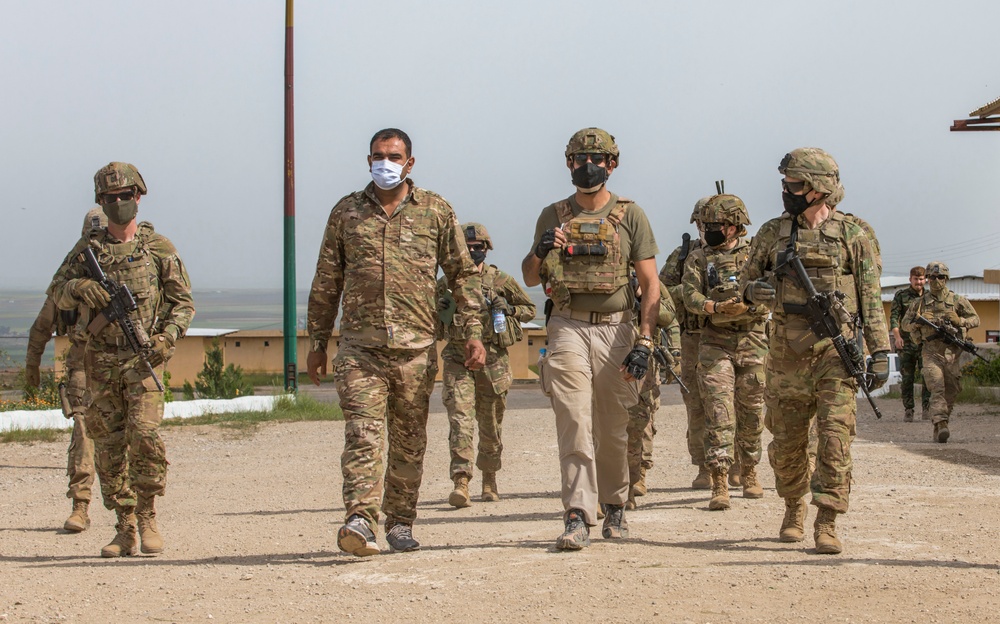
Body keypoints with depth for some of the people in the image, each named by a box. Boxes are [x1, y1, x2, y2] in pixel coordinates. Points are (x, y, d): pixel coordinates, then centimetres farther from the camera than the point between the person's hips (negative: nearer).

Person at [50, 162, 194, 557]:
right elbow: (58, 292, 9)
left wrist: (168, 336, -12)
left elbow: (184, 302, 5)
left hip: (144, 357, -3)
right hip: (101, 360, 3)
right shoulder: (88, 250, 10)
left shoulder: (159, 248, 3)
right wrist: (79, 287, -14)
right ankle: (125, 529, 9)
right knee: (109, 445, 2)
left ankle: (147, 514, 0)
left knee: (144, 433, -17)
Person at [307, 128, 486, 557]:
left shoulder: (435, 211, 8)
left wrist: (472, 333, 1)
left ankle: (400, 523, 18)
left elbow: (462, 274, 10)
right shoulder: (346, 212, 10)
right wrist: (317, 341, 13)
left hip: (416, 347, 1)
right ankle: (360, 520, -23)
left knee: (409, 440, 7)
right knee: (362, 431, -14)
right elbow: (326, 281, 15)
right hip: (360, 346, -1)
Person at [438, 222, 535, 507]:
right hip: (458, 361, 0)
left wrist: (507, 308, -8)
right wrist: (438, 308, -4)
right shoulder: (446, 284, 6)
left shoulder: (501, 281, 3)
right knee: (460, 419, -15)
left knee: (491, 425, 10)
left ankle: (489, 479, 29)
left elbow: (530, 310, 12)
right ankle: (461, 483, -21)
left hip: (493, 360, 0)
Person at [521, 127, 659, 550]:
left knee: (614, 430, 8)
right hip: (568, 329, 1)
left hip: (615, 329, -1)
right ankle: (578, 516, -16)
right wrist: (540, 251, -7)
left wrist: (645, 341, -10)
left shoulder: (630, 215, 3)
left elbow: (650, 283, 0)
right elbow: (530, 278, 16)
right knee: (574, 424, -12)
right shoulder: (553, 216, 10)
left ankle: (614, 507, 27)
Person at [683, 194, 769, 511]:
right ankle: (720, 484, -12)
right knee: (718, 412, -10)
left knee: (751, 413, 9)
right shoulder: (698, 259, 6)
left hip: (752, 339, 1)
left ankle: (749, 472, 27)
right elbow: (691, 298, -6)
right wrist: (716, 307, -25)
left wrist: (748, 303, -19)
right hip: (715, 342, -1)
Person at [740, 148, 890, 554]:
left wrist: (880, 353, -2)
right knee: (787, 441, 9)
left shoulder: (851, 236, 1)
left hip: (835, 351, -3)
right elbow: (745, 281, 16)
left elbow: (871, 300, 3)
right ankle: (794, 509, 30)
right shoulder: (772, 234, 8)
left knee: (835, 437, -11)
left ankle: (827, 524, -9)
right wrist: (755, 289, -9)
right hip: (787, 353, 3)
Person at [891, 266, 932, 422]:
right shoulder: (900, 295, 6)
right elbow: (893, 317, -1)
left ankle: (926, 409, 0)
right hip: (906, 343, -1)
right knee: (907, 378, 2)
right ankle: (908, 410, 8)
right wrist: (897, 336, -14)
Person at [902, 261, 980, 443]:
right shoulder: (920, 302, 9)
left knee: (951, 391, 5)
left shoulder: (958, 301, 8)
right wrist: (918, 323, -8)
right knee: (937, 388, -17)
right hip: (931, 351, -2)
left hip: (952, 351, 2)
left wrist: (959, 321, -9)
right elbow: (905, 323, 14)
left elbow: (975, 319, 12)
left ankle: (939, 428, 20)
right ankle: (941, 425, -29)